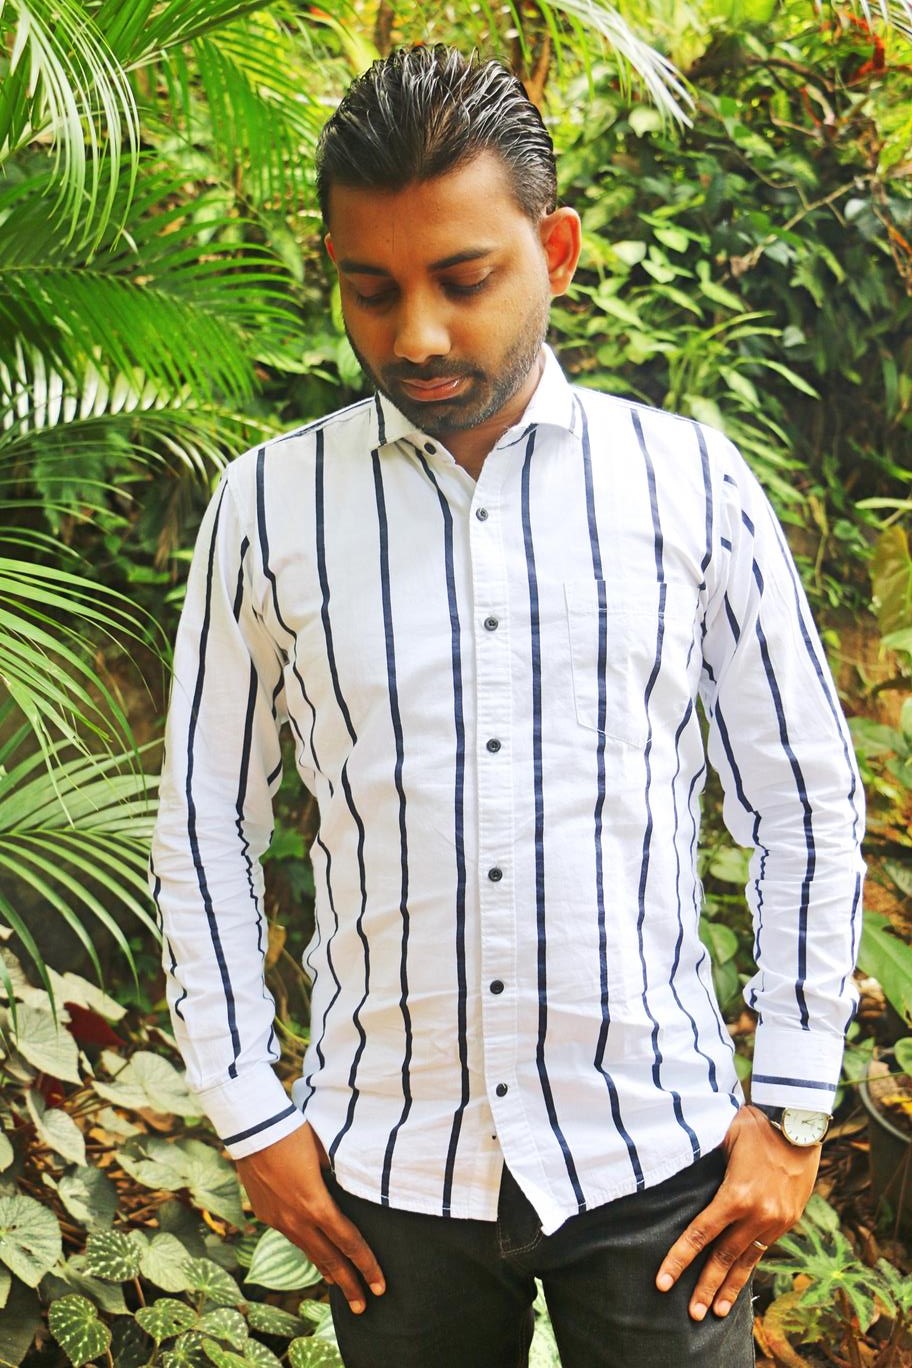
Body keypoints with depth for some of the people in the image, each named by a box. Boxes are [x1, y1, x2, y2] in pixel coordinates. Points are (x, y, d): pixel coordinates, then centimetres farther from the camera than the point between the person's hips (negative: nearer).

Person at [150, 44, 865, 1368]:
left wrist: (791, 1109, 0)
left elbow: (808, 803, 2)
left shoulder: (693, 482, -3)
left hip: (655, 1154, 0)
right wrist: (251, 1112, 1)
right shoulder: (268, 505, -2)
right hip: (391, 1169, 1)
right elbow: (204, 826, 4)